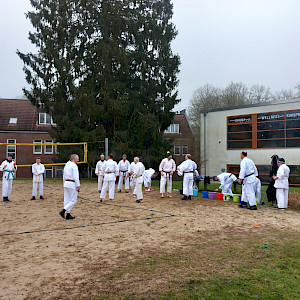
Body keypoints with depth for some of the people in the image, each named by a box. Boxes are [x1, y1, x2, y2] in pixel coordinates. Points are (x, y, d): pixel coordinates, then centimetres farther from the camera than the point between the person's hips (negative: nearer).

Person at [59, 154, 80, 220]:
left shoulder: (66, 165, 14)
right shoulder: (74, 165, -11)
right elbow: (76, 177, -15)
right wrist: (78, 186, -13)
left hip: (66, 183, 9)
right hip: (72, 184, -9)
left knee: (67, 200, 9)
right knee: (73, 200, -2)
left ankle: (68, 215, 13)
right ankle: (63, 211, -13)